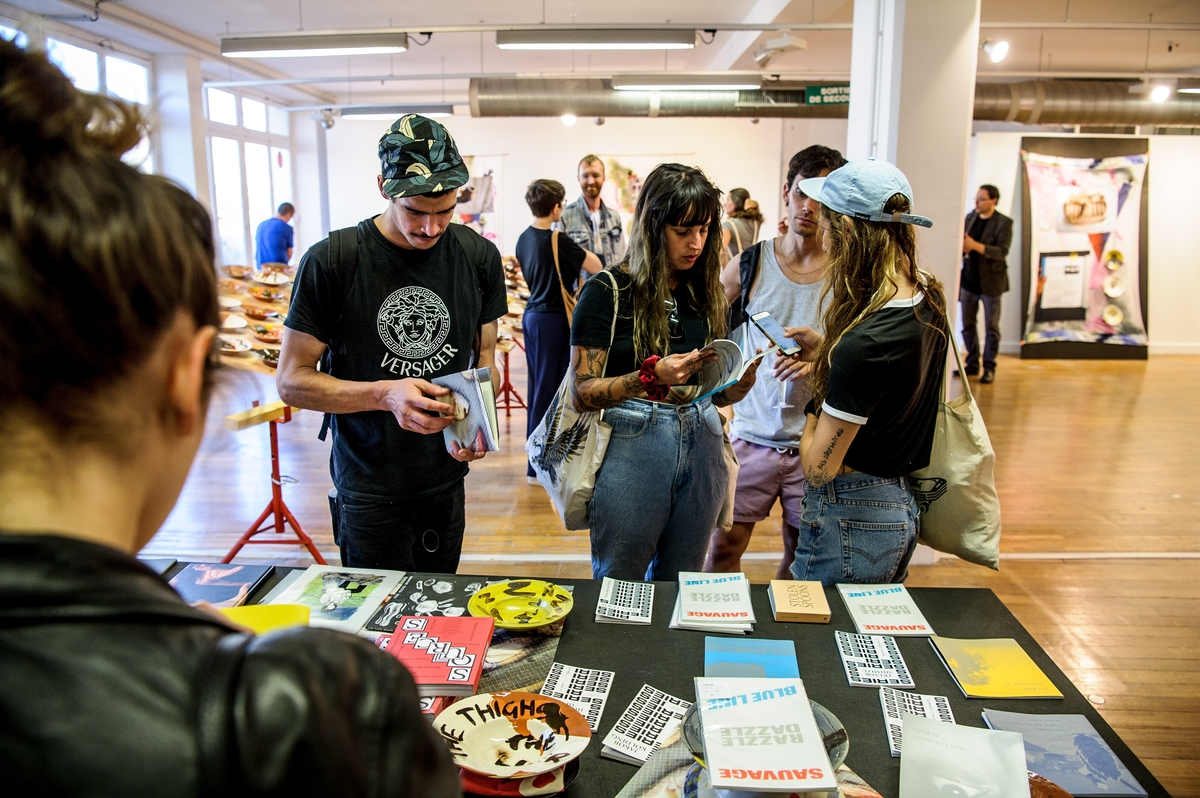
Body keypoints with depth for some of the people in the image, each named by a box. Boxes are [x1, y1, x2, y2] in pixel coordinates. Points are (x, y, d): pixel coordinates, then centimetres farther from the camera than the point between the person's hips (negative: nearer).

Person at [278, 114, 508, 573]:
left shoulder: (478, 256, -2)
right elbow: (292, 381, -10)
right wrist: (385, 394, -25)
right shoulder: (331, 261, -13)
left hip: (446, 480, 4)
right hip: (368, 490, -3)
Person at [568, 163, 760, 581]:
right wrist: (652, 376, -24)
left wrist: (745, 375, -9)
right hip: (629, 449, -4)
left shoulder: (706, 292, 7)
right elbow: (582, 393, -12)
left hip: (701, 447, 5)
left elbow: (716, 392, 11)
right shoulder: (608, 291, -8)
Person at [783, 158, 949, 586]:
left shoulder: (863, 343, -29)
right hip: (905, 507, 9)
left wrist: (812, 406, -4)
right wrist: (826, 352, 7)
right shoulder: (930, 297, -3)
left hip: (853, 519, -9)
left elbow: (819, 468, -22)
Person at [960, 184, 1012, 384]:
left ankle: (989, 367, 9)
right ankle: (972, 363, 20)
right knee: (968, 324, 9)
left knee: (991, 326, 3)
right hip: (968, 280, 5)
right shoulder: (970, 218, 8)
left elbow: (1002, 251, -18)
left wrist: (975, 245, -28)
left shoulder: (1004, 223, -8)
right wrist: (962, 247, -13)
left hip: (990, 281, -5)